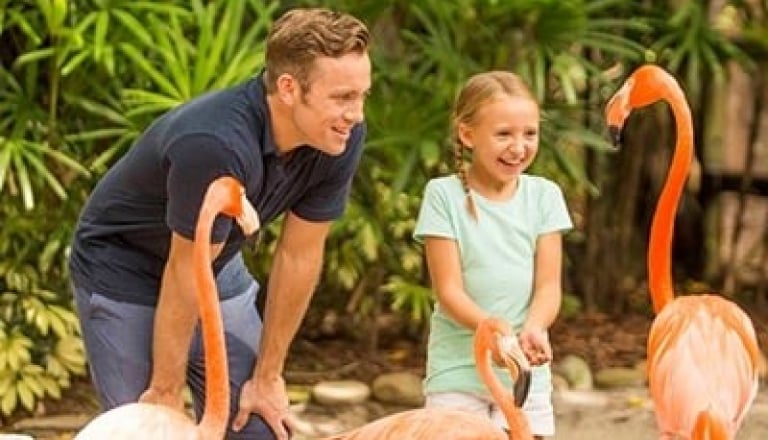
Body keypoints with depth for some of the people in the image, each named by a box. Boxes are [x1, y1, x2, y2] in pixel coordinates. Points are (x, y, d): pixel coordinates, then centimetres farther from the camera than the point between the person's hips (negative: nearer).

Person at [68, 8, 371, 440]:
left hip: (220, 271, 6)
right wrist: (166, 392, -17)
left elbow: (299, 257, -10)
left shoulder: (341, 138, -19)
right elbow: (185, 274, -27)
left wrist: (268, 375, -4)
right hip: (123, 273, -6)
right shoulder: (215, 144, -37)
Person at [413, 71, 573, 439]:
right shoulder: (444, 195, -6)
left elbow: (548, 285, -1)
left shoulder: (543, 195, 2)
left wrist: (533, 328, -23)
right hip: (458, 367, -2)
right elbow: (449, 290, -10)